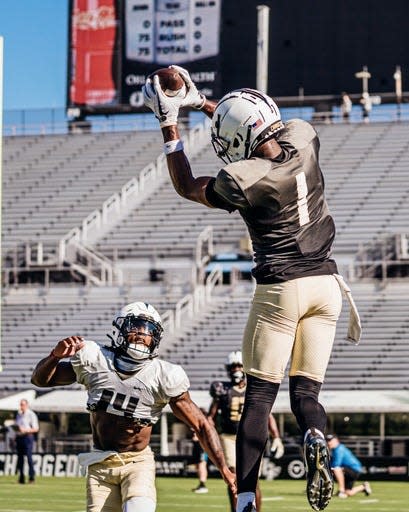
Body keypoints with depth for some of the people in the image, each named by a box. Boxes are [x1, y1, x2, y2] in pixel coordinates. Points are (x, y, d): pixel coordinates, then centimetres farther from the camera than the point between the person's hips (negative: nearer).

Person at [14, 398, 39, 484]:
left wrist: (25, 430, -19)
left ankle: (32, 477, -9)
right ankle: (21, 477, 9)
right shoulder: (19, 414, 18)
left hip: (27, 437, -7)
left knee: (29, 457, -12)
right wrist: (15, 428, 6)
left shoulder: (31, 415, -4)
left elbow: (36, 429, -8)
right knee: (20, 457, 5)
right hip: (19, 437, 7)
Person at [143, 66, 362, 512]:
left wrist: (169, 124, 10)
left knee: (258, 398, 3)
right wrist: (201, 101, 24)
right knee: (305, 393, 8)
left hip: (280, 289, -5)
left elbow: (187, 187, 6)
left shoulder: (242, 180, -15)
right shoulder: (303, 141, -2)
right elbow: (266, 129, 21)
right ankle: (315, 441, -25)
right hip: (325, 284, 5)